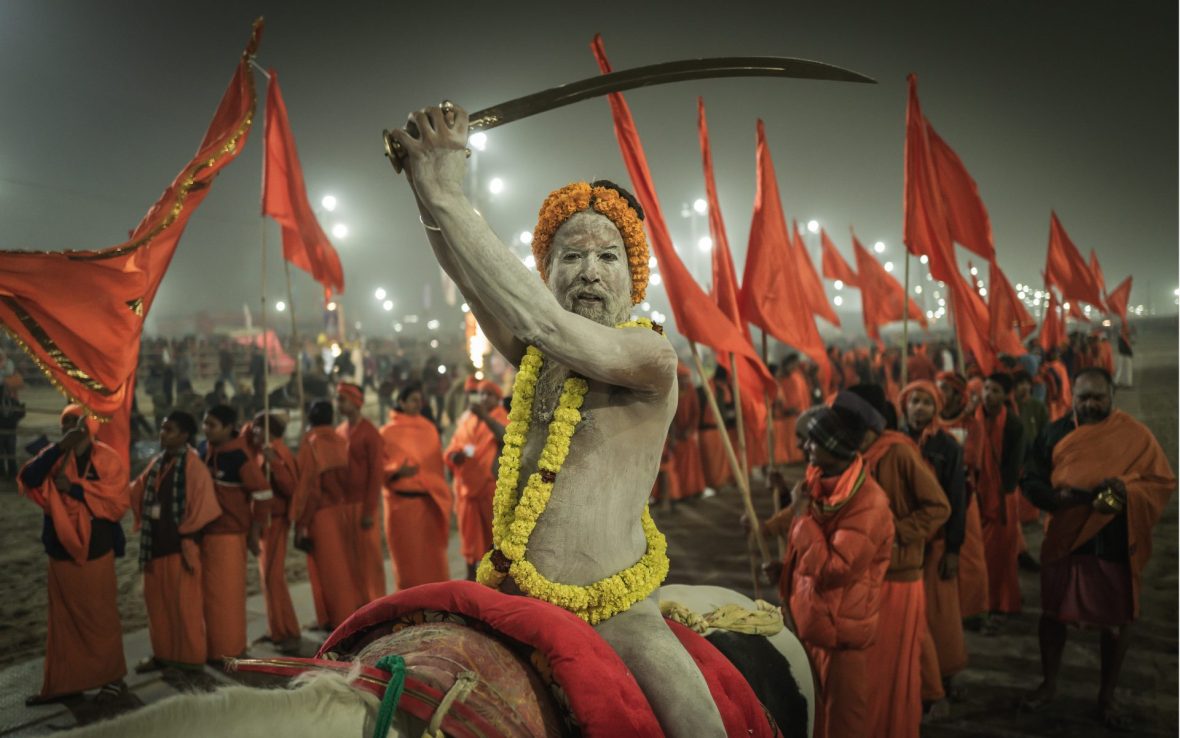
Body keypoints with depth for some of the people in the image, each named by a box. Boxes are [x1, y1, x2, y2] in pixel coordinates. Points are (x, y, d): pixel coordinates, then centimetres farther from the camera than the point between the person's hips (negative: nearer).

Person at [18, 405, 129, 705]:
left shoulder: (107, 458, -5)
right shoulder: (54, 455, 6)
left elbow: (119, 502, -14)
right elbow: (28, 479, -13)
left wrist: (74, 489, -19)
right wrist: (60, 447, -21)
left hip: (95, 551, -4)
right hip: (61, 550, 4)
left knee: (100, 617, 3)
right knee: (63, 618, 10)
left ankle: (113, 678, 14)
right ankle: (62, 682, 18)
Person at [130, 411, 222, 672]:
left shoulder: (193, 465, -12)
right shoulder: (157, 462, 10)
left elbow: (202, 505, -14)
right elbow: (138, 492, 15)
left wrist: (186, 536, -13)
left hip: (179, 545, -7)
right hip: (156, 543, 7)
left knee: (184, 602, 1)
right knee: (157, 600, 13)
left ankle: (190, 656, 12)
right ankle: (163, 653, 25)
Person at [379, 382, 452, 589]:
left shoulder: (429, 429, 9)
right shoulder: (388, 432, -4)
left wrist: (441, 493, 10)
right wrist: (398, 470, -28)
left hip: (428, 500, 4)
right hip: (402, 501, -4)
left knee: (432, 552, 5)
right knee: (407, 554, 2)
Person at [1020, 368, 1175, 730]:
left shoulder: (1136, 435, -5)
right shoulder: (1055, 433, 0)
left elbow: (1164, 483, -5)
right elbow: (1030, 479, 1)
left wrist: (1127, 490, -25)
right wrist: (1059, 497, -20)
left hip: (1116, 542, -1)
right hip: (1064, 538, 2)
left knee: (1117, 620, 10)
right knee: (1053, 613, 12)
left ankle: (1106, 697, 28)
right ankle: (1049, 684, 33)